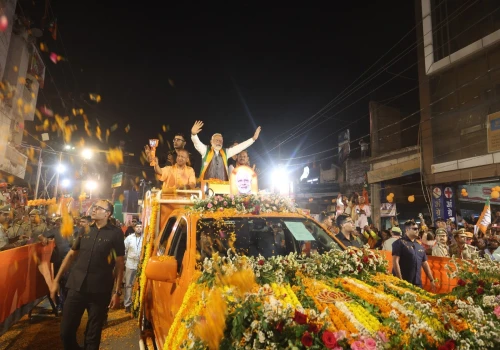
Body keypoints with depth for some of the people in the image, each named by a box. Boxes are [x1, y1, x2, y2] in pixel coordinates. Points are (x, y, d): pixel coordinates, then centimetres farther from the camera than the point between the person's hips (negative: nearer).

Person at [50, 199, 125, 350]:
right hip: (76, 287, 4)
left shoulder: (115, 233, -7)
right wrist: (56, 280, 11)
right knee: (66, 331, 11)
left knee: (93, 335, 11)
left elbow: (119, 263, -5)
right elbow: (71, 255, 14)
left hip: (100, 291, -3)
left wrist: (117, 292, -6)